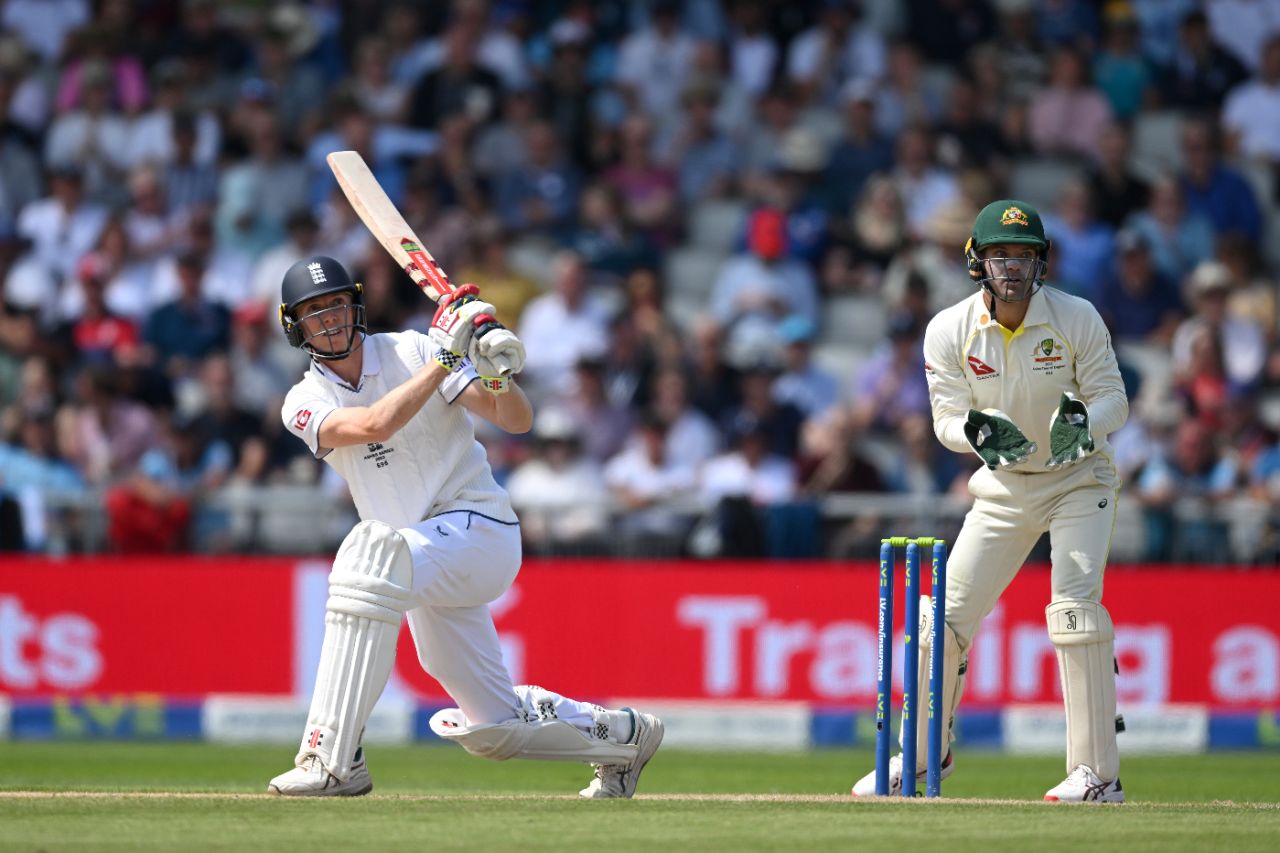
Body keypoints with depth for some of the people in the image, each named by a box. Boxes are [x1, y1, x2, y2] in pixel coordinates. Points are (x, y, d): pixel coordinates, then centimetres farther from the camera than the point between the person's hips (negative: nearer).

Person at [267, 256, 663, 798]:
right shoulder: (306, 402, 0)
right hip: (428, 556, 6)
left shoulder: (411, 351, -6)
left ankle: (333, 758, -39)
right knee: (493, 727, 9)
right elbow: (374, 425, -22)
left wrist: (499, 372, -31)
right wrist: (445, 358, -25)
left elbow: (517, 421, -11)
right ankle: (622, 736, 37)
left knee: (372, 553, -36)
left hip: (480, 527, -6)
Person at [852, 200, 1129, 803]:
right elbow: (947, 420, -11)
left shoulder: (1077, 319, -16)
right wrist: (975, 431, -35)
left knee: (1074, 605, -21)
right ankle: (925, 754, 22)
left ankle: (1098, 773, -20)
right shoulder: (949, 331, -11)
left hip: (1078, 479, -3)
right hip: (1004, 486, 3)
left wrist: (1083, 421, -36)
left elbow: (1113, 398, -13)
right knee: (947, 615, 1)